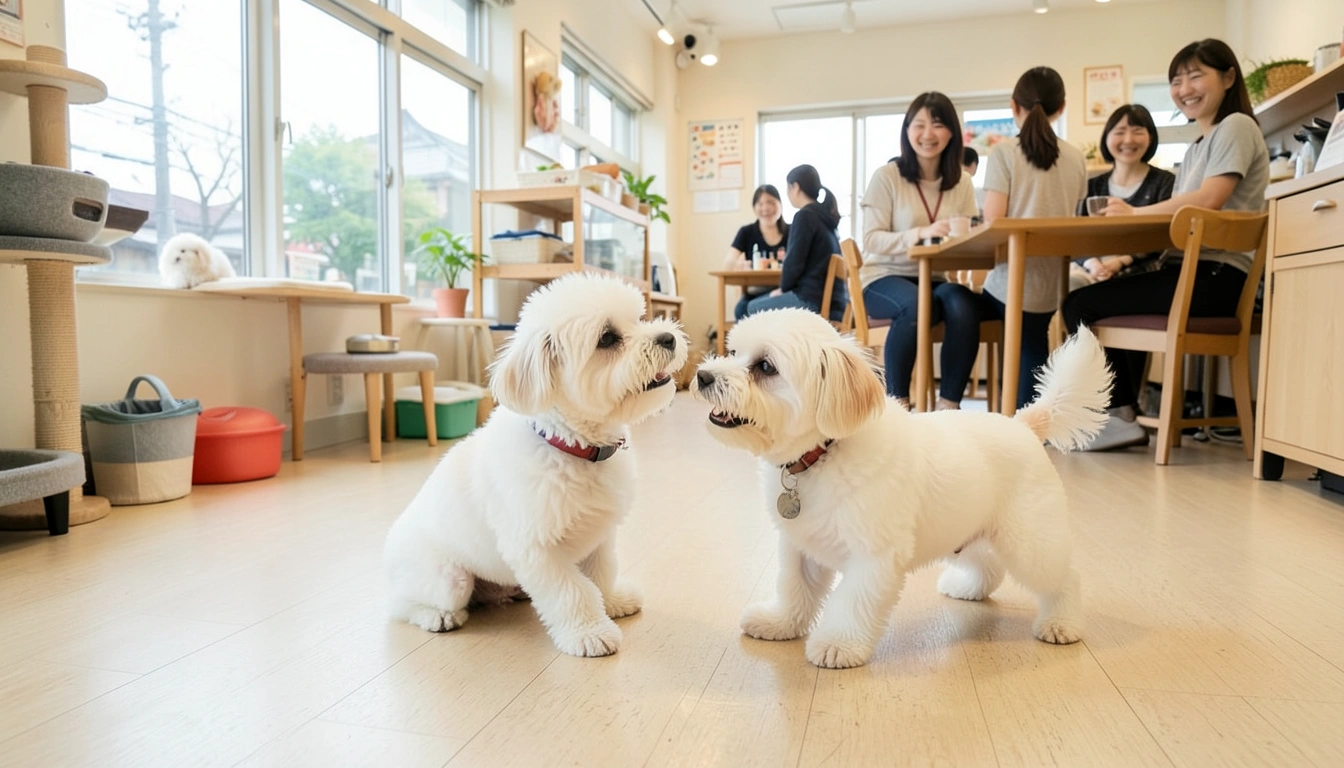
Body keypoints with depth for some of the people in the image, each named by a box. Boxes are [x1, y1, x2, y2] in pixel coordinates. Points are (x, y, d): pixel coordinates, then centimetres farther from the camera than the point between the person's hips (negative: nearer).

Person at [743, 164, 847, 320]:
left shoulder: (805, 215, -12)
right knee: (760, 302, 23)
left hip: (813, 300, -9)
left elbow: (795, 262, -15)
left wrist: (783, 288, 1)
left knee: (754, 308, 7)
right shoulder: (826, 215, 15)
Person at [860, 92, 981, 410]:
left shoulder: (962, 182, 7)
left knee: (964, 305, -31)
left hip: (936, 278, 4)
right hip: (885, 278, -3)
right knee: (916, 304, -37)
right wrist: (921, 233, -28)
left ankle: (948, 404, -19)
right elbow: (871, 241, -13)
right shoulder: (887, 176, -5)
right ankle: (897, 400, -19)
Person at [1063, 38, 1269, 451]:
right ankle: (1118, 416, 7)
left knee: (1083, 305, -15)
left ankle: (1121, 418, -5)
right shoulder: (1194, 150, 24)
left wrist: (1133, 213, -9)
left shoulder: (1236, 126, -2)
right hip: (1186, 270, 9)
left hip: (1213, 276, -9)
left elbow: (1210, 200, -18)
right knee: (1082, 302, 9)